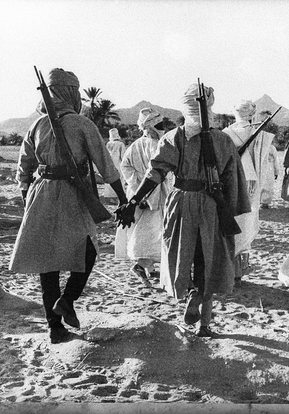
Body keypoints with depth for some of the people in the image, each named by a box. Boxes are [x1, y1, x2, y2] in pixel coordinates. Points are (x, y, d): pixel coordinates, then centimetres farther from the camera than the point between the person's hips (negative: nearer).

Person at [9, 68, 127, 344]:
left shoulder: (38, 125, 9)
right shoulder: (81, 124, -5)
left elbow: (23, 170, 14)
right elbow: (104, 164, -6)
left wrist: (27, 202, 24)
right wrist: (123, 198, 0)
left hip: (41, 196, 5)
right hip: (72, 196, -5)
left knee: (47, 258, 9)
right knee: (87, 252, 16)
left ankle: (55, 326, 14)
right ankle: (67, 299, -2)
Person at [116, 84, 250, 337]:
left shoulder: (172, 138, -5)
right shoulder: (223, 141, -2)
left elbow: (155, 174, -14)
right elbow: (232, 183, -2)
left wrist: (132, 204, -15)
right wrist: (231, 217, 4)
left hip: (181, 204, 0)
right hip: (212, 208, 1)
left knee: (179, 260, 19)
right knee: (208, 264, 11)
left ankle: (192, 293, -5)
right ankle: (205, 324, 11)